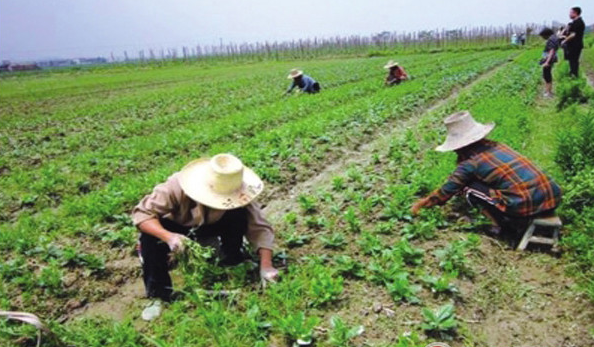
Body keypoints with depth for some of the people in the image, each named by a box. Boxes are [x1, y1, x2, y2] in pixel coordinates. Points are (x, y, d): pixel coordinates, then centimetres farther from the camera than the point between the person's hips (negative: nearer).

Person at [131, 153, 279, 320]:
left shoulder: (235, 198, -31)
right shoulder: (176, 187, -38)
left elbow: (260, 227, -29)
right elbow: (142, 213, -35)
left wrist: (266, 266, -40)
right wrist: (168, 236, -52)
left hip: (210, 226, 1)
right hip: (177, 227, -1)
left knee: (239, 215, -29)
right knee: (150, 238, -33)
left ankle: (232, 266, -6)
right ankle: (158, 295, -14)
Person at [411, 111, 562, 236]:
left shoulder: (470, 163, -3)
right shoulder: (494, 146, 17)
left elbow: (447, 190, 7)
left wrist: (422, 203, 21)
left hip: (528, 205, -7)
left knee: (470, 189, 6)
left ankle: (503, 225, 6)